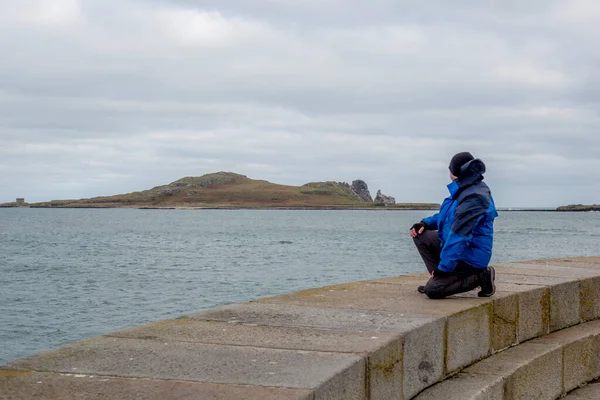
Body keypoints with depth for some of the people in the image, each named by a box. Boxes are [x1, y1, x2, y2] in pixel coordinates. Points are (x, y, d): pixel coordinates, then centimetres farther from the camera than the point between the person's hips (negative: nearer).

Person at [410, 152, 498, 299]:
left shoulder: (474, 198, -27)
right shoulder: (464, 190, 7)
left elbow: (458, 236, -28)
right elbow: (445, 215, 23)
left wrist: (443, 268, -25)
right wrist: (425, 223, 6)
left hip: (469, 257, -10)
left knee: (432, 290, -17)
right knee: (421, 235, 6)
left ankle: (480, 277, -4)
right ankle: (441, 279, 7)